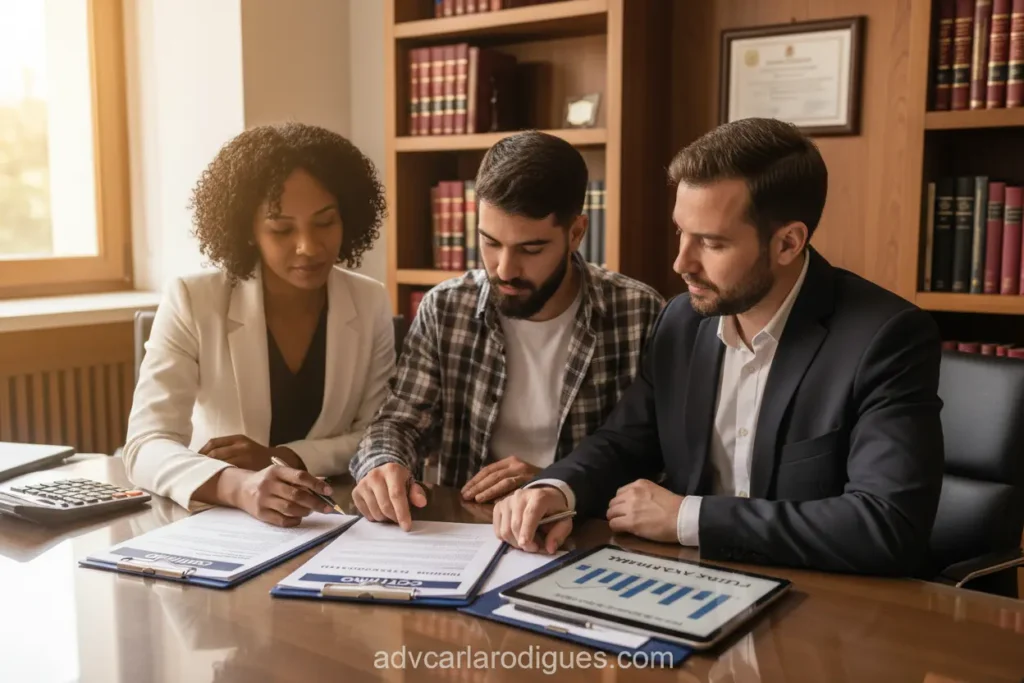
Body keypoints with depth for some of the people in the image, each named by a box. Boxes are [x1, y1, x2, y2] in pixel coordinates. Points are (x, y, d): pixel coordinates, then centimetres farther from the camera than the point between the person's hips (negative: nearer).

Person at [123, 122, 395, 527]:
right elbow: (146, 446, -17)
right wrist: (238, 486, -36)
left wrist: (284, 459, -17)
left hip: (329, 520, 2)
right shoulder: (192, 303, -10)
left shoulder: (371, 304, -2)